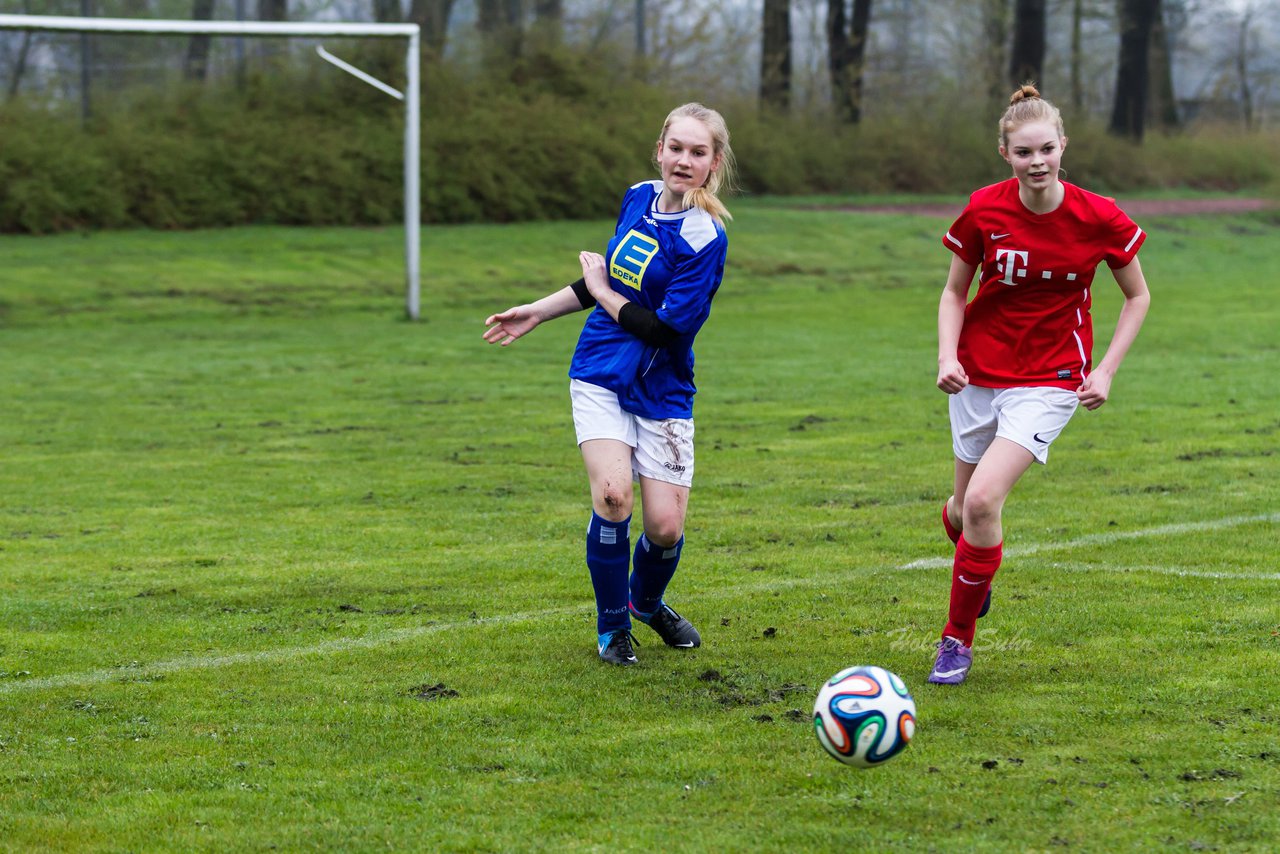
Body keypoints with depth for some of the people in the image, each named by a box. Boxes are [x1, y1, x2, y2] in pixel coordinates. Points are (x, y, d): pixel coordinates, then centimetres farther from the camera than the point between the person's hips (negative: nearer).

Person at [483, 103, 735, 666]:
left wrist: (601, 292, -10)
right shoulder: (639, 197, 2)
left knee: (665, 527, -4)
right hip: (600, 376, 3)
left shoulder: (705, 238, -17)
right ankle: (612, 626, 3)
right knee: (612, 495, -19)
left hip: (660, 388, -3)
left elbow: (666, 328, -21)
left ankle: (647, 602, 33)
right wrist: (538, 312, 21)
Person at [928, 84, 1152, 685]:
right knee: (962, 509, 13)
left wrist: (1106, 371, -7)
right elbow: (954, 291, 4)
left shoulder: (1098, 218, -14)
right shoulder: (984, 211, -10)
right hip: (978, 374, 3)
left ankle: (958, 637, -2)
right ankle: (978, 578, 50)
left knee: (983, 500, -19)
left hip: (1048, 381, -3)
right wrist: (948, 355, -12)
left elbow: (1137, 297, 2)